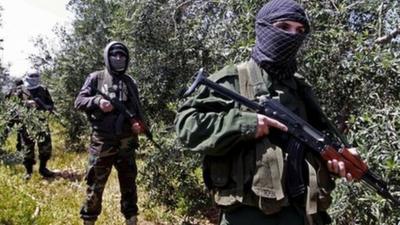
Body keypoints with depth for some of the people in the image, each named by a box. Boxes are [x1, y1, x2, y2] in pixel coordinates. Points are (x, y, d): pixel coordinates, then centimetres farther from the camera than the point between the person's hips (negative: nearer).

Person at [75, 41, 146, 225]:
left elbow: (138, 110, 15)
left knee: (129, 184, 12)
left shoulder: (130, 83, 11)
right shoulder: (96, 78, 2)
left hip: (126, 143, 4)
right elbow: (79, 101, -2)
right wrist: (97, 102, -20)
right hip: (102, 142, -3)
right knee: (95, 185, 5)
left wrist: (139, 124, -5)